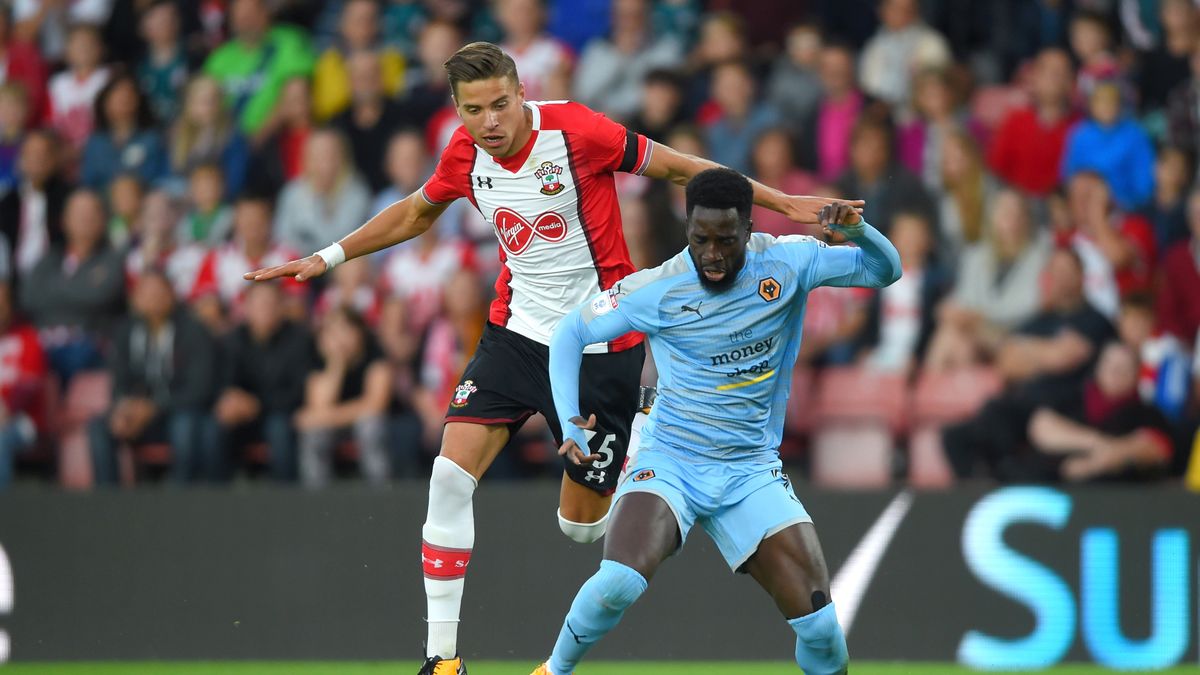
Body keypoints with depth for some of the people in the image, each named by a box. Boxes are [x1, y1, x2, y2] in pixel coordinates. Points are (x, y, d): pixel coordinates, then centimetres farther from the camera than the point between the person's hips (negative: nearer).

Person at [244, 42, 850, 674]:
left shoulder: (574, 130, -19)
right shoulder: (465, 153, -4)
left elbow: (678, 167, -9)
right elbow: (415, 213, 17)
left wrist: (783, 202, -9)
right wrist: (327, 257, 14)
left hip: (600, 343, -4)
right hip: (517, 330, 4)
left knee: (582, 525, 3)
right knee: (450, 474, -14)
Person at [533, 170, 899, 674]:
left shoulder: (786, 263, -5)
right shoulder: (655, 291, -11)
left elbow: (885, 270, 0)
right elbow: (571, 332, 1)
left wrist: (856, 231, -21)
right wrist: (571, 423, -11)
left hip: (752, 470, 2)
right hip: (669, 461, -2)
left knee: (818, 624, -9)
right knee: (620, 581, -29)